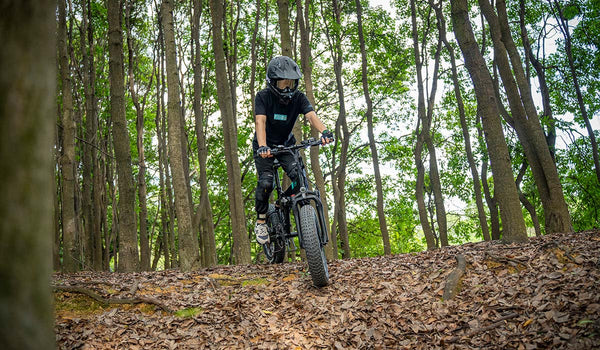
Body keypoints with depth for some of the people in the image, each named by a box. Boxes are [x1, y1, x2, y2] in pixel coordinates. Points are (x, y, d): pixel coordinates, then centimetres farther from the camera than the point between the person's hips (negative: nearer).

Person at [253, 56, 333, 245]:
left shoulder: (298, 97, -14)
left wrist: (324, 131, -52)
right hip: (265, 146, -2)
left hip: (286, 144, 3)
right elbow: (260, 121, -34)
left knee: (299, 176, -20)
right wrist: (262, 146, -52)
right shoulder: (263, 97, -20)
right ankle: (261, 221, -1)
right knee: (266, 182, -21)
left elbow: (311, 115, -30)